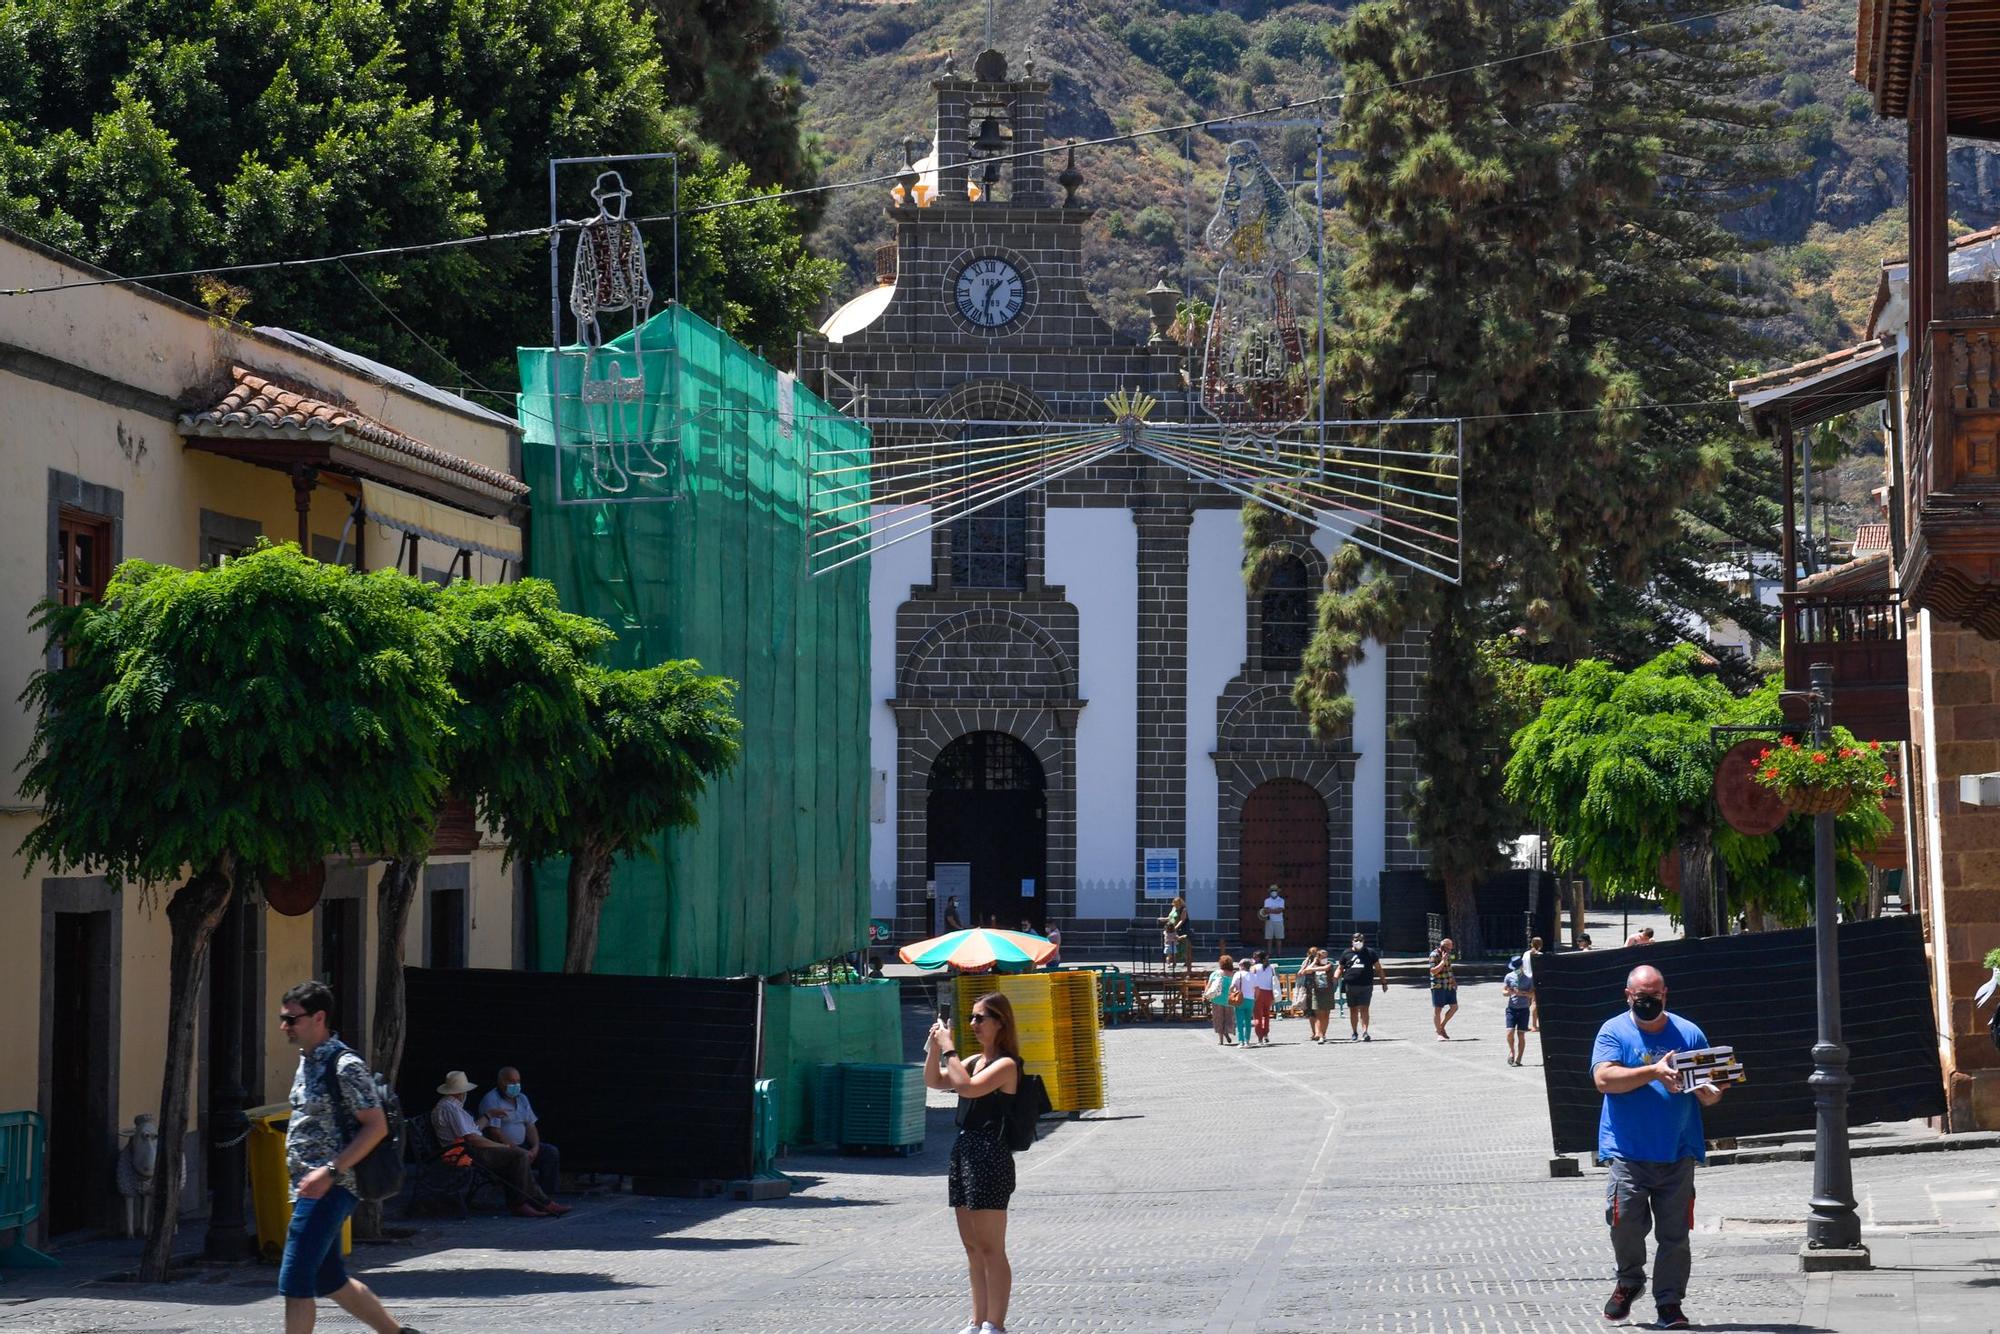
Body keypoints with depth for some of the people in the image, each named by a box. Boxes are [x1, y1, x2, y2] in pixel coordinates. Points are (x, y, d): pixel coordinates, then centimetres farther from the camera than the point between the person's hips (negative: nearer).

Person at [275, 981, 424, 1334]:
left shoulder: (345, 1066, -15)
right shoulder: (307, 1061, 13)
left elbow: (376, 1127, -17)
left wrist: (330, 1171, -23)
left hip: (329, 1189, -10)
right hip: (309, 1187, 10)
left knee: (295, 1282, -10)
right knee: (329, 1280, 14)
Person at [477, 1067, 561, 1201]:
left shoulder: (522, 1098, 13)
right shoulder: (491, 1100, -12)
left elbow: (530, 1126, 12)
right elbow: (495, 1133, -19)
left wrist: (535, 1147, -8)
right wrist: (519, 1151, -22)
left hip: (522, 1146, 7)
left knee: (551, 1152, -11)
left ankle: (548, 1194, -12)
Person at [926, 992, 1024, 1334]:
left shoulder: (1005, 1065, -11)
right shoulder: (977, 1060, 16)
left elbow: (967, 1087, -25)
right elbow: (934, 1081, 17)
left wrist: (948, 1048, -18)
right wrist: (935, 1047, 3)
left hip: (989, 1157, -9)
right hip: (964, 1151, 9)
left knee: (990, 1249, -7)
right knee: (973, 1247, 13)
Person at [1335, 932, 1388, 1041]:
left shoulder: (1370, 953, 7)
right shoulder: (1346, 954, 10)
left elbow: (1378, 968, 11)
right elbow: (1340, 969, 14)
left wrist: (1383, 982, 8)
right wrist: (1335, 977, -5)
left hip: (1365, 986, -2)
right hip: (1350, 986, 2)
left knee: (1364, 1009, -12)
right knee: (1353, 1010, 9)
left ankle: (1364, 1032, -18)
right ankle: (1354, 1033, 22)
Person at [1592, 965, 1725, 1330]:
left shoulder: (1688, 1034, 9)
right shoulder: (1614, 1032, 2)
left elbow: (1708, 1093, 12)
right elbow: (1604, 1078, -14)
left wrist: (1710, 1093, -13)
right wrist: (1654, 1072, -23)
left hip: (1678, 1153, 2)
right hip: (1627, 1152, -2)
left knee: (1675, 1233, 1)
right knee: (1625, 1222, -9)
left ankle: (1669, 1302, 11)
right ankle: (1629, 1280, 18)